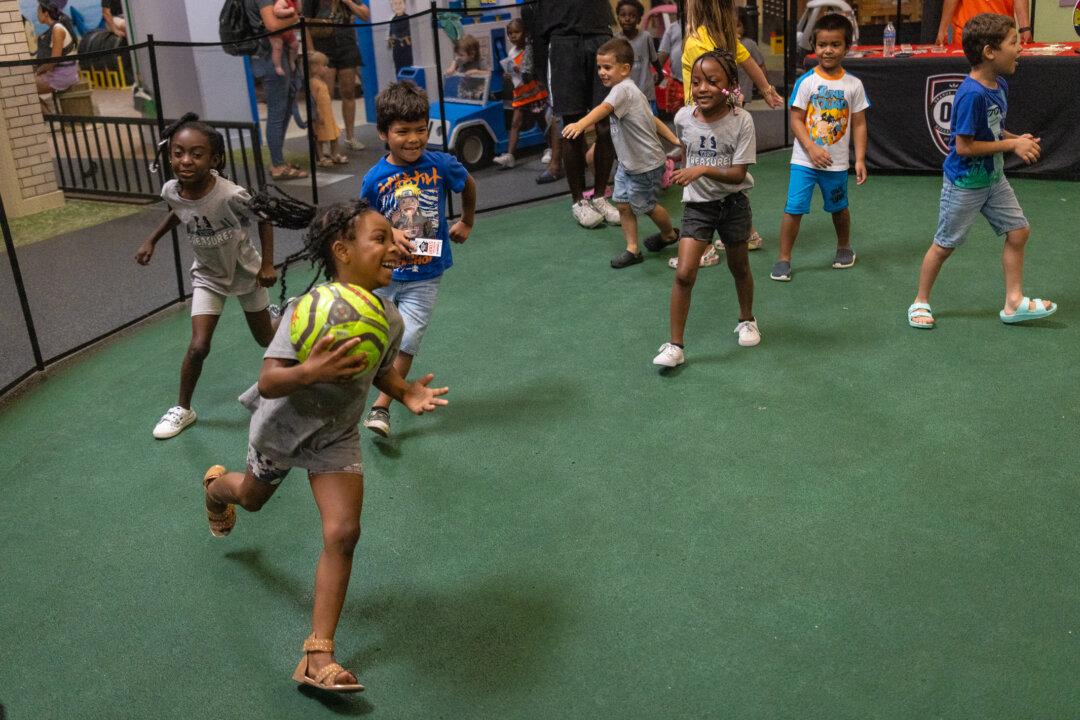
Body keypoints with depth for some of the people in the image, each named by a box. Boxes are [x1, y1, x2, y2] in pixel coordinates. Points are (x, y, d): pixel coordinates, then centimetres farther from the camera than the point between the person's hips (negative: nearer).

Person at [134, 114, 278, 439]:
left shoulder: (230, 195, -35)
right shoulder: (170, 191, -21)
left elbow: (265, 218, -16)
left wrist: (267, 264, -16)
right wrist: (151, 240, -1)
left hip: (246, 272, -2)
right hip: (207, 275, 2)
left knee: (265, 339, 16)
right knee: (198, 346, -10)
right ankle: (183, 408, 12)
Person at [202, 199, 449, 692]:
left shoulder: (390, 319, -17)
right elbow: (267, 382, -35)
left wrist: (407, 392, -18)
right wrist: (310, 371, -56)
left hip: (336, 438, 3)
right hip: (281, 428, -2)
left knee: (343, 535, -11)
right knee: (252, 498, 27)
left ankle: (318, 658, -1)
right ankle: (216, 485, 68)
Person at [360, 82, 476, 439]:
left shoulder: (441, 164, -12)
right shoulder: (374, 178, -12)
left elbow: (468, 185, 10)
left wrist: (467, 222, 20)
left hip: (425, 276, -1)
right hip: (384, 273, 1)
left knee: (407, 341, -6)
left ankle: (381, 407, 6)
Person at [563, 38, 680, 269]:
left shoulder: (623, 90, -24)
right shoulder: (630, 90, 9)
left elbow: (604, 108, -45)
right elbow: (653, 119, 13)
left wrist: (580, 124, -62)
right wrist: (675, 140, 14)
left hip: (646, 164, -9)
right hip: (627, 161, 9)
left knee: (644, 205, 9)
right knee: (623, 203, 6)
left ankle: (670, 234, 35)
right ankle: (632, 250, 14)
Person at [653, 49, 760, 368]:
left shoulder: (741, 120, -18)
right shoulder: (683, 117, -10)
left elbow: (738, 174, -21)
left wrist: (704, 169, -33)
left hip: (733, 204, -1)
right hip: (697, 204, 1)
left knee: (739, 267, 18)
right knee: (684, 274, -11)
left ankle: (746, 320, 46)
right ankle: (675, 346, -3)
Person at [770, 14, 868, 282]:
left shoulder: (853, 84, -1)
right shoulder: (806, 82, -7)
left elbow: (859, 124, 2)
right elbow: (795, 120, -8)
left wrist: (860, 159, -3)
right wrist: (812, 148, -19)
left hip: (837, 162, 2)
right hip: (804, 160, -2)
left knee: (839, 208, 18)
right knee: (794, 208, -7)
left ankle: (844, 247, 42)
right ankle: (783, 258, 4)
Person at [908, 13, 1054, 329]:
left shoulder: (1000, 86, 0)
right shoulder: (972, 94, -27)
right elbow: (964, 146, -26)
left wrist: (1018, 139, -6)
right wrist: (1012, 144, -19)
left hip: (993, 178, 8)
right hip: (964, 184, -8)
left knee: (1018, 231, 9)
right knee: (945, 244, 5)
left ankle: (1014, 303, 19)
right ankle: (920, 302, 22)